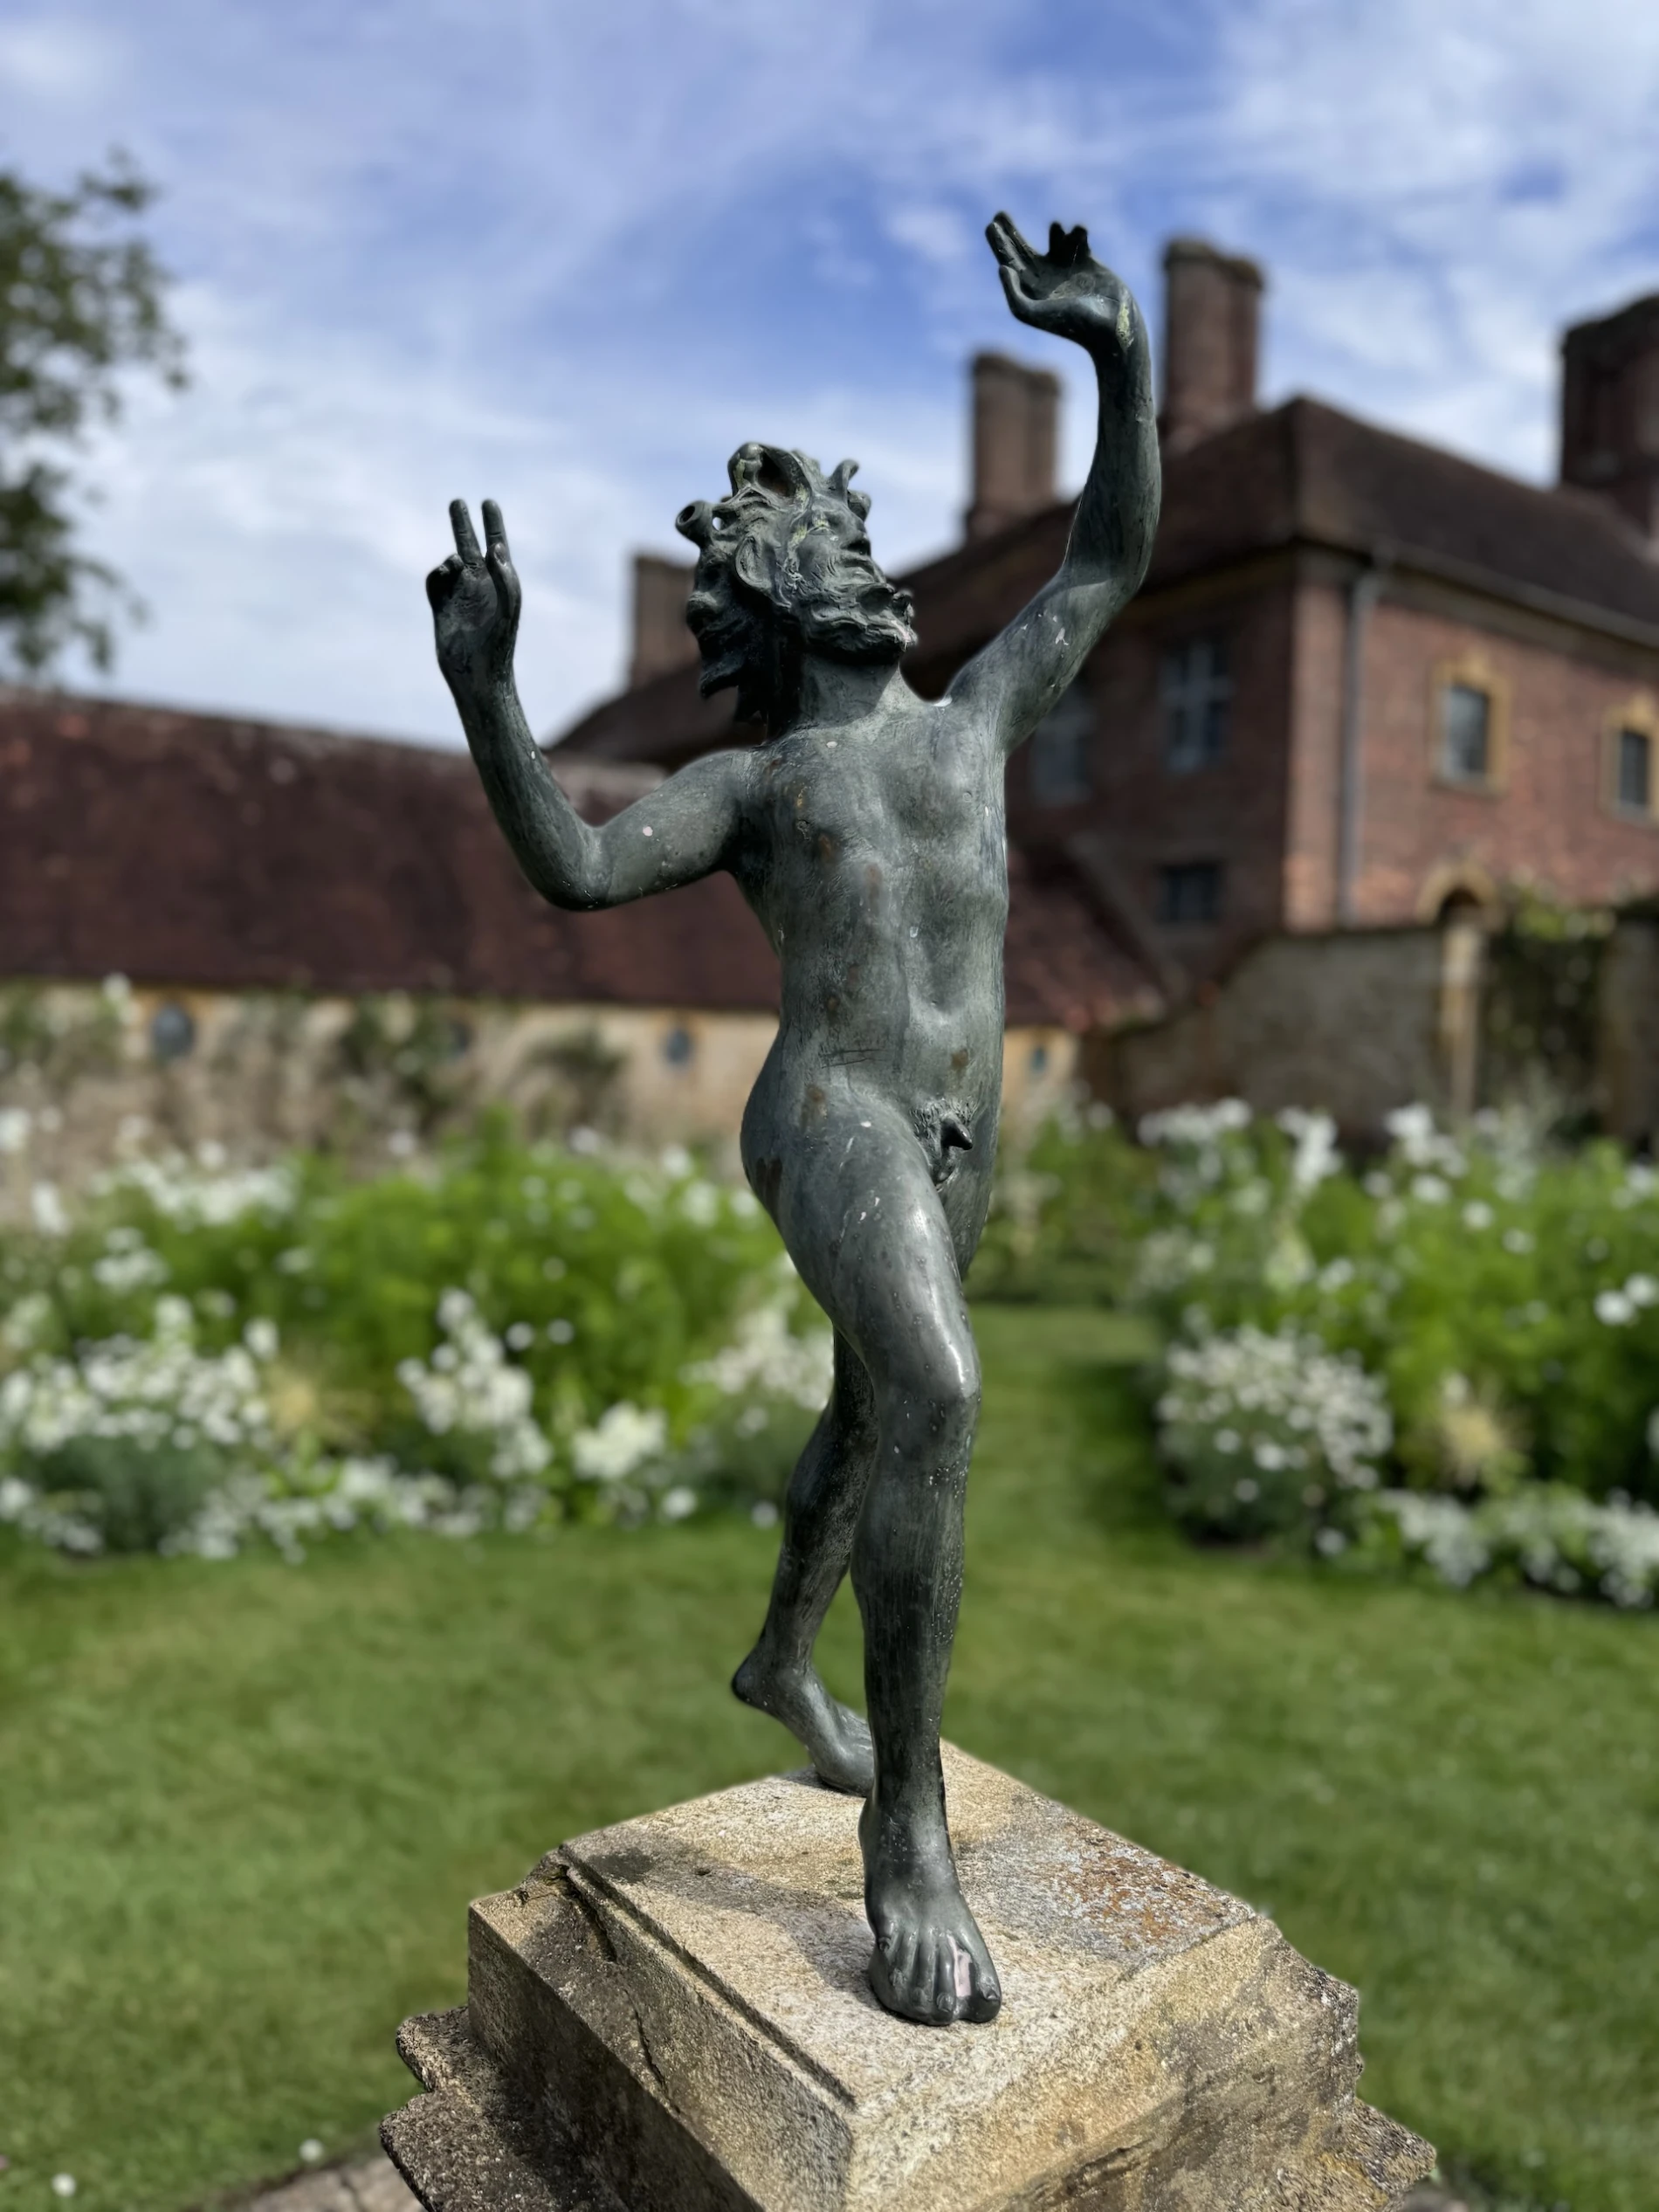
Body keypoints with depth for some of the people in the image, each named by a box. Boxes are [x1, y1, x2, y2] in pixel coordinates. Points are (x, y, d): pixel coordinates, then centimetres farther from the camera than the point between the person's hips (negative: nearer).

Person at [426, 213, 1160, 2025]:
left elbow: (1107, 564, 19)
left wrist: (1121, 360, 10)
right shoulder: (747, 783, 9)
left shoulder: (974, 720, 20)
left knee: (872, 1418, 18)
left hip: (956, 1143, 6)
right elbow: (574, 870, -5)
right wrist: (485, 688, -17)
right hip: (831, 1128, -6)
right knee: (939, 1406, -27)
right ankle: (911, 1829, -16)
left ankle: (781, 1660, 42)